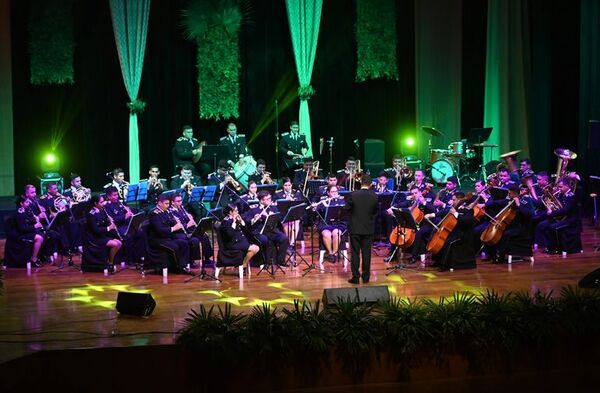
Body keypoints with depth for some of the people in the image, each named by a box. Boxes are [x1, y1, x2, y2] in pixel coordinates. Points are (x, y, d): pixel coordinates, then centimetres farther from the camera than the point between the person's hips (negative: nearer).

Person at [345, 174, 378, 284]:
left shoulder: (353, 195, -14)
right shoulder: (374, 196, -7)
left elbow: (347, 209, -5)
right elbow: (375, 212, 5)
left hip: (355, 228, -2)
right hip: (368, 229, 2)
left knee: (355, 253, 4)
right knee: (366, 253, 10)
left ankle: (355, 277, 3)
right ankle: (366, 277, 14)